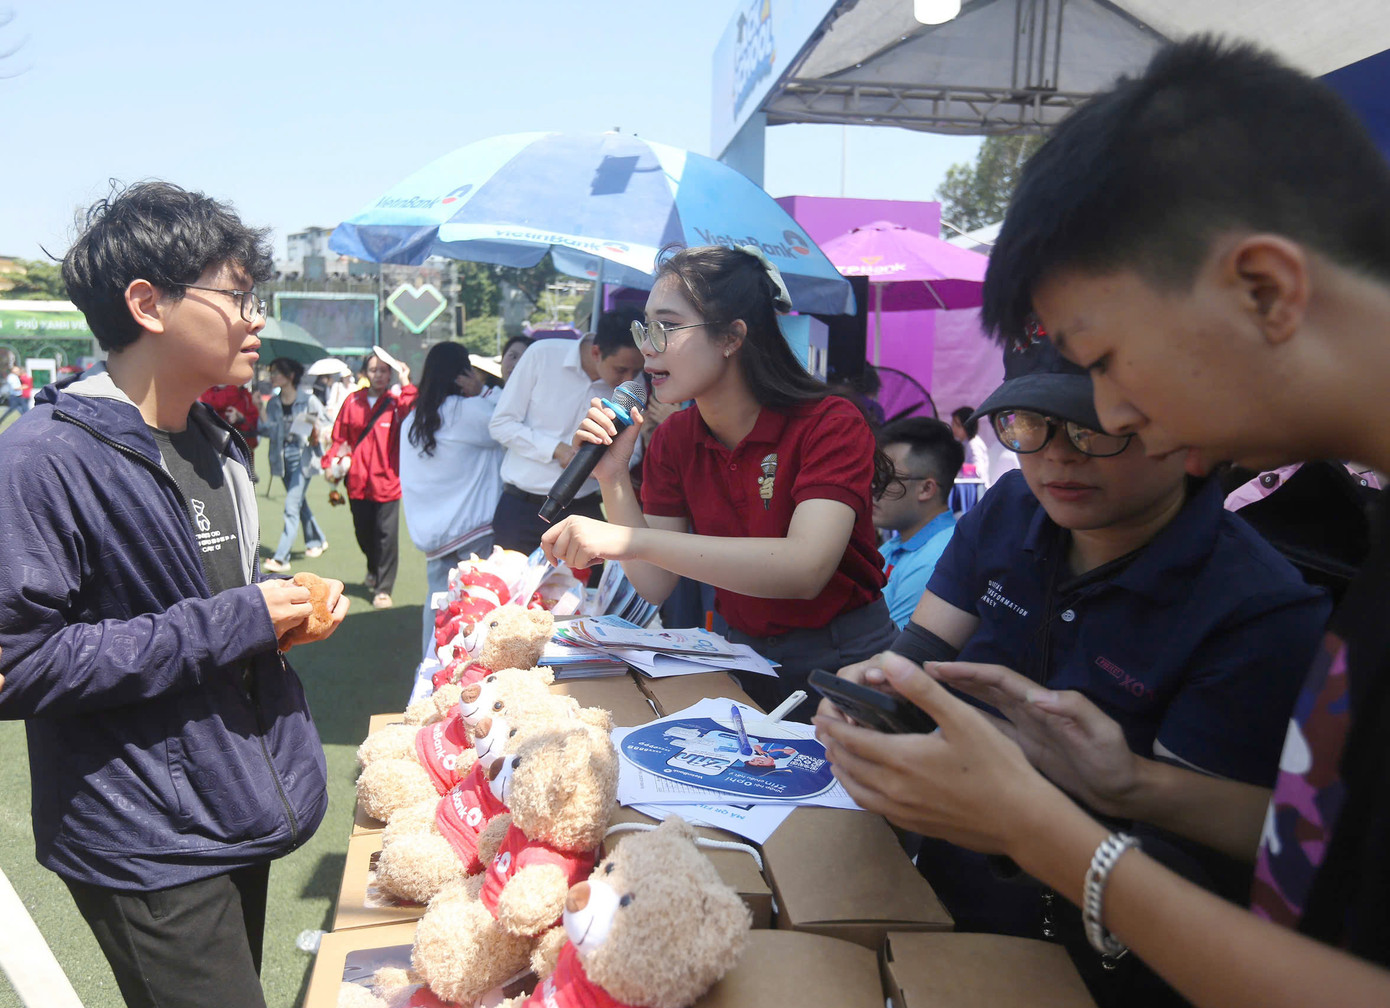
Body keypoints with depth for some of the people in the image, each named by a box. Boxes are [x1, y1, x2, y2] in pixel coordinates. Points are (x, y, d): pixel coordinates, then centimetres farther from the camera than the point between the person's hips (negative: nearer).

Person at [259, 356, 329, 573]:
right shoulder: (273, 403, 7)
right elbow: (268, 430, 0)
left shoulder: (308, 399, -6)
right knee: (300, 503, 18)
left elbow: (324, 420, 5)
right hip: (283, 457, 6)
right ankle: (317, 540, 38)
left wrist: (319, 430, -15)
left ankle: (281, 557, -11)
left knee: (292, 507, -10)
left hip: (303, 456, -6)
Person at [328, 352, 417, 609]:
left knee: (386, 535, -5)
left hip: (386, 480, -3)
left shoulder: (397, 402, 0)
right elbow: (340, 438, 10)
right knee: (363, 532, 15)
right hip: (357, 481, 3)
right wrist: (332, 462, -5)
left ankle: (383, 589, 5)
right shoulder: (353, 402, 6)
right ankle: (374, 570, 43)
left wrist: (406, 386, -23)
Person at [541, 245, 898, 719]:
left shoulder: (832, 425, -17)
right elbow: (655, 585, -1)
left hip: (842, 663, -5)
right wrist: (612, 478, -14)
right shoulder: (673, 438, 0)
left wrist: (630, 541, -37)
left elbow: (805, 568, -33)